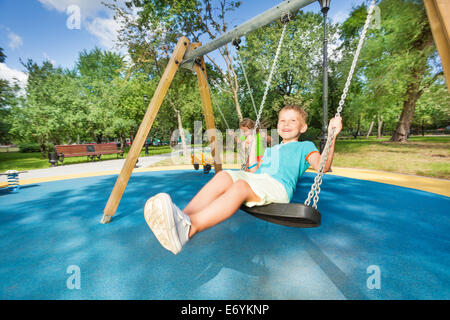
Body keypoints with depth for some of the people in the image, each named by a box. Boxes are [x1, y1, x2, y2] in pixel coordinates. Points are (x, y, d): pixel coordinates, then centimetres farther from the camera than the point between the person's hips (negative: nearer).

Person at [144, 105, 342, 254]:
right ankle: (181, 219, -42)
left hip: (278, 187, -5)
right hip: (253, 179, 5)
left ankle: (190, 227, -54)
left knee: (241, 186, -36)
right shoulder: (270, 150, 37)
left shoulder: (304, 147, 21)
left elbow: (321, 166, 2)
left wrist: (332, 136, -5)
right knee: (224, 176, -25)